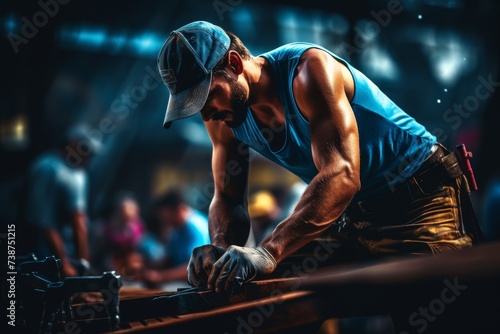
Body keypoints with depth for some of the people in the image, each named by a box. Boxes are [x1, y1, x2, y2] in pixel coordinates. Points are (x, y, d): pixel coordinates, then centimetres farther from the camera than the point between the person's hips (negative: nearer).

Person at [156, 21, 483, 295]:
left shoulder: (307, 68, -26)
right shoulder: (225, 117, -3)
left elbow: (342, 175, -37)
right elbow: (228, 199, 1)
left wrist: (268, 252, -49)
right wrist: (221, 250, -24)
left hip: (421, 196, -6)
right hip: (353, 213, 7)